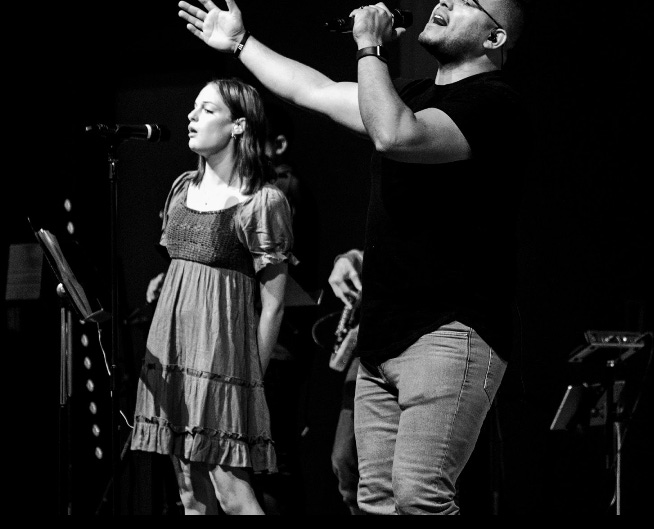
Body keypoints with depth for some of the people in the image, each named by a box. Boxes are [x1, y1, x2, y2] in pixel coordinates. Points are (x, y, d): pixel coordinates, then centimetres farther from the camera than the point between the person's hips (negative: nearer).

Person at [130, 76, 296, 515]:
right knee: (193, 495, 7)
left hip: (222, 350, -7)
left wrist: (252, 376, -8)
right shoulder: (183, 187, 13)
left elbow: (273, 305, -8)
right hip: (170, 347, 7)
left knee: (232, 494, -12)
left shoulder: (263, 201, -8)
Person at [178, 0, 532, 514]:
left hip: (450, 332, -9)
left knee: (418, 494, -22)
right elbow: (314, 90, 30)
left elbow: (394, 136, -25)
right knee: (376, 499, 5)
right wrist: (240, 43, 38)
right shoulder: (413, 93, 19)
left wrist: (370, 47, -12)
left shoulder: (495, 102, -10)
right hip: (382, 337, 9)